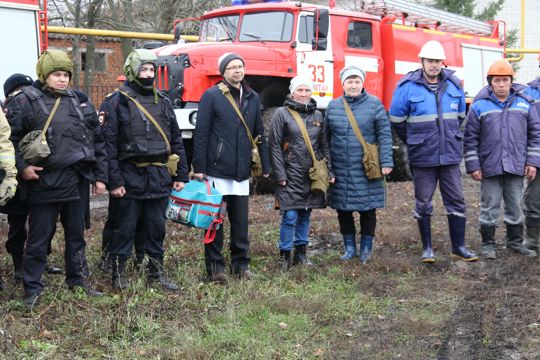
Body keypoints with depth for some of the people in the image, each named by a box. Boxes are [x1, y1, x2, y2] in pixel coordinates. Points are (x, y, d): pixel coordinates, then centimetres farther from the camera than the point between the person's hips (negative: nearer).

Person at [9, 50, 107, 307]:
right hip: (44, 181, -4)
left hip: (77, 180, 5)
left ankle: (78, 279, 30)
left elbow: (96, 140, 12)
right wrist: (22, 166, -15)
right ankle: (32, 287, 15)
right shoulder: (27, 101, -5)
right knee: (39, 237, 3)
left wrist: (100, 176, 9)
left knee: (76, 233, 15)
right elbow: (11, 137, -3)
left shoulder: (80, 101, 9)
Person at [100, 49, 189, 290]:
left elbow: (176, 140, 15)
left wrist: (181, 174, 9)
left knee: (157, 227, 12)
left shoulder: (162, 102, 12)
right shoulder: (116, 102, -4)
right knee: (125, 228, 4)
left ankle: (156, 272, 24)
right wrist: (114, 180, -13)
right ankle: (118, 273, 16)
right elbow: (108, 145, -9)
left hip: (159, 177, 5)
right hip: (130, 177, -5)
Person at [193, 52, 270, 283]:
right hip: (217, 169, -4)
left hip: (242, 172, 4)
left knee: (241, 219, 10)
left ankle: (241, 263, 22)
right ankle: (215, 266, 13)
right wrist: (198, 168, -10)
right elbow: (201, 134, -7)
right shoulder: (212, 96, -4)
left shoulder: (252, 98, 11)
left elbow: (259, 134, 16)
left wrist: (265, 165, 13)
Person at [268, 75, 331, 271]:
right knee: (290, 216, -6)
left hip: (312, 175, 5)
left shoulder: (317, 115, 11)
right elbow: (274, 146, -6)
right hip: (291, 175, -5)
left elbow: (324, 145, 15)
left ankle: (301, 252, 23)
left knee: (305, 215, 12)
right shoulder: (282, 114, -3)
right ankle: (284, 255, 7)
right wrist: (280, 175, -11)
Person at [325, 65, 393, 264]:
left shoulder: (374, 104, -1)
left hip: (367, 171, -2)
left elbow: (384, 135, -3)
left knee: (368, 209, 4)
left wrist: (386, 162, -11)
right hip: (340, 171, 3)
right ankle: (349, 247, 23)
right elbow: (325, 137, 11)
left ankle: (366, 248, 20)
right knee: (343, 210, 8)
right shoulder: (333, 106, 7)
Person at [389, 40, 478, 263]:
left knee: (456, 202, 7)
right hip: (422, 158, -3)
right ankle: (427, 248, 21)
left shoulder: (453, 85, 4)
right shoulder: (408, 87, -8)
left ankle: (459, 247, 18)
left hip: (450, 155, 3)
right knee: (423, 204, 7)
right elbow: (397, 121, 0)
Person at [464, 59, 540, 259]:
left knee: (515, 207, 13)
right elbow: (470, 138, -2)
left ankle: (515, 242, 27)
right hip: (490, 167, -2)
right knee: (489, 207, 5)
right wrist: (473, 165, -5)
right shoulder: (479, 105, -3)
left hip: (516, 167, 3)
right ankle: (488, 244, 16)